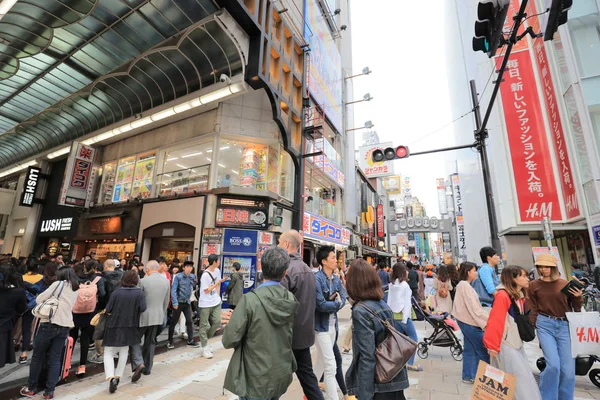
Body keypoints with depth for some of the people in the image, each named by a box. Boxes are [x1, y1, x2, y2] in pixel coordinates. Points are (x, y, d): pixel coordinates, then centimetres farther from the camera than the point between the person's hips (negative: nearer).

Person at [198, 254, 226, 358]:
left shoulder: (217, 271, 1)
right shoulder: (205, 275, -23)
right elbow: (207, 290, -18)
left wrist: (218, 296, 6)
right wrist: (218, 282, -20)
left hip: (216, 302, 7)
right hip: (205, 303, -7)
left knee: (217, 322, 8)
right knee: (204, 325, 6)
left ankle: (204, 340, 30)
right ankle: (205, 348, 17)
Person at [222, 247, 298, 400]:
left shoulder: (250, 300, -23)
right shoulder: (291, 299, -8)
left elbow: (229, 341, -19)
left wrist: (232, 322, 2)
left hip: (256, 379, -5)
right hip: (282, 375, 5)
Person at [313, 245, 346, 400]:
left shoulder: (337, 280, 4)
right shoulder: (317, 279, -21)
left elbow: (343, 300, -2)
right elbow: (321, 305, -24)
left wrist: (332, 304, -19)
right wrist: (336, 303, -12)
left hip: (333, 325, 8)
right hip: (321, 325, -8)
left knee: (321, 361, 21)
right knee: (331, 366, -3)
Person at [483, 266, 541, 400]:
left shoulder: (520, 297, 8)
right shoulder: (502, 295, -20)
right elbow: (495, 322, -21)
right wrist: (493, 347, -19)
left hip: (517, 343, 9)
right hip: (505, 345, -9)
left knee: (525, 377, 13)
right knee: (518, 378, -2)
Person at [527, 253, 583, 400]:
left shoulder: (565, 284, 4)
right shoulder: (533, 285, 2)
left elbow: (576, 308, 10)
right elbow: (532, 310, 3)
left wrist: (578, 297, -9)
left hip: (565, 326, 2)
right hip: (545, 325, -2)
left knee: (568, 368, 3)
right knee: (553, 364, -9)